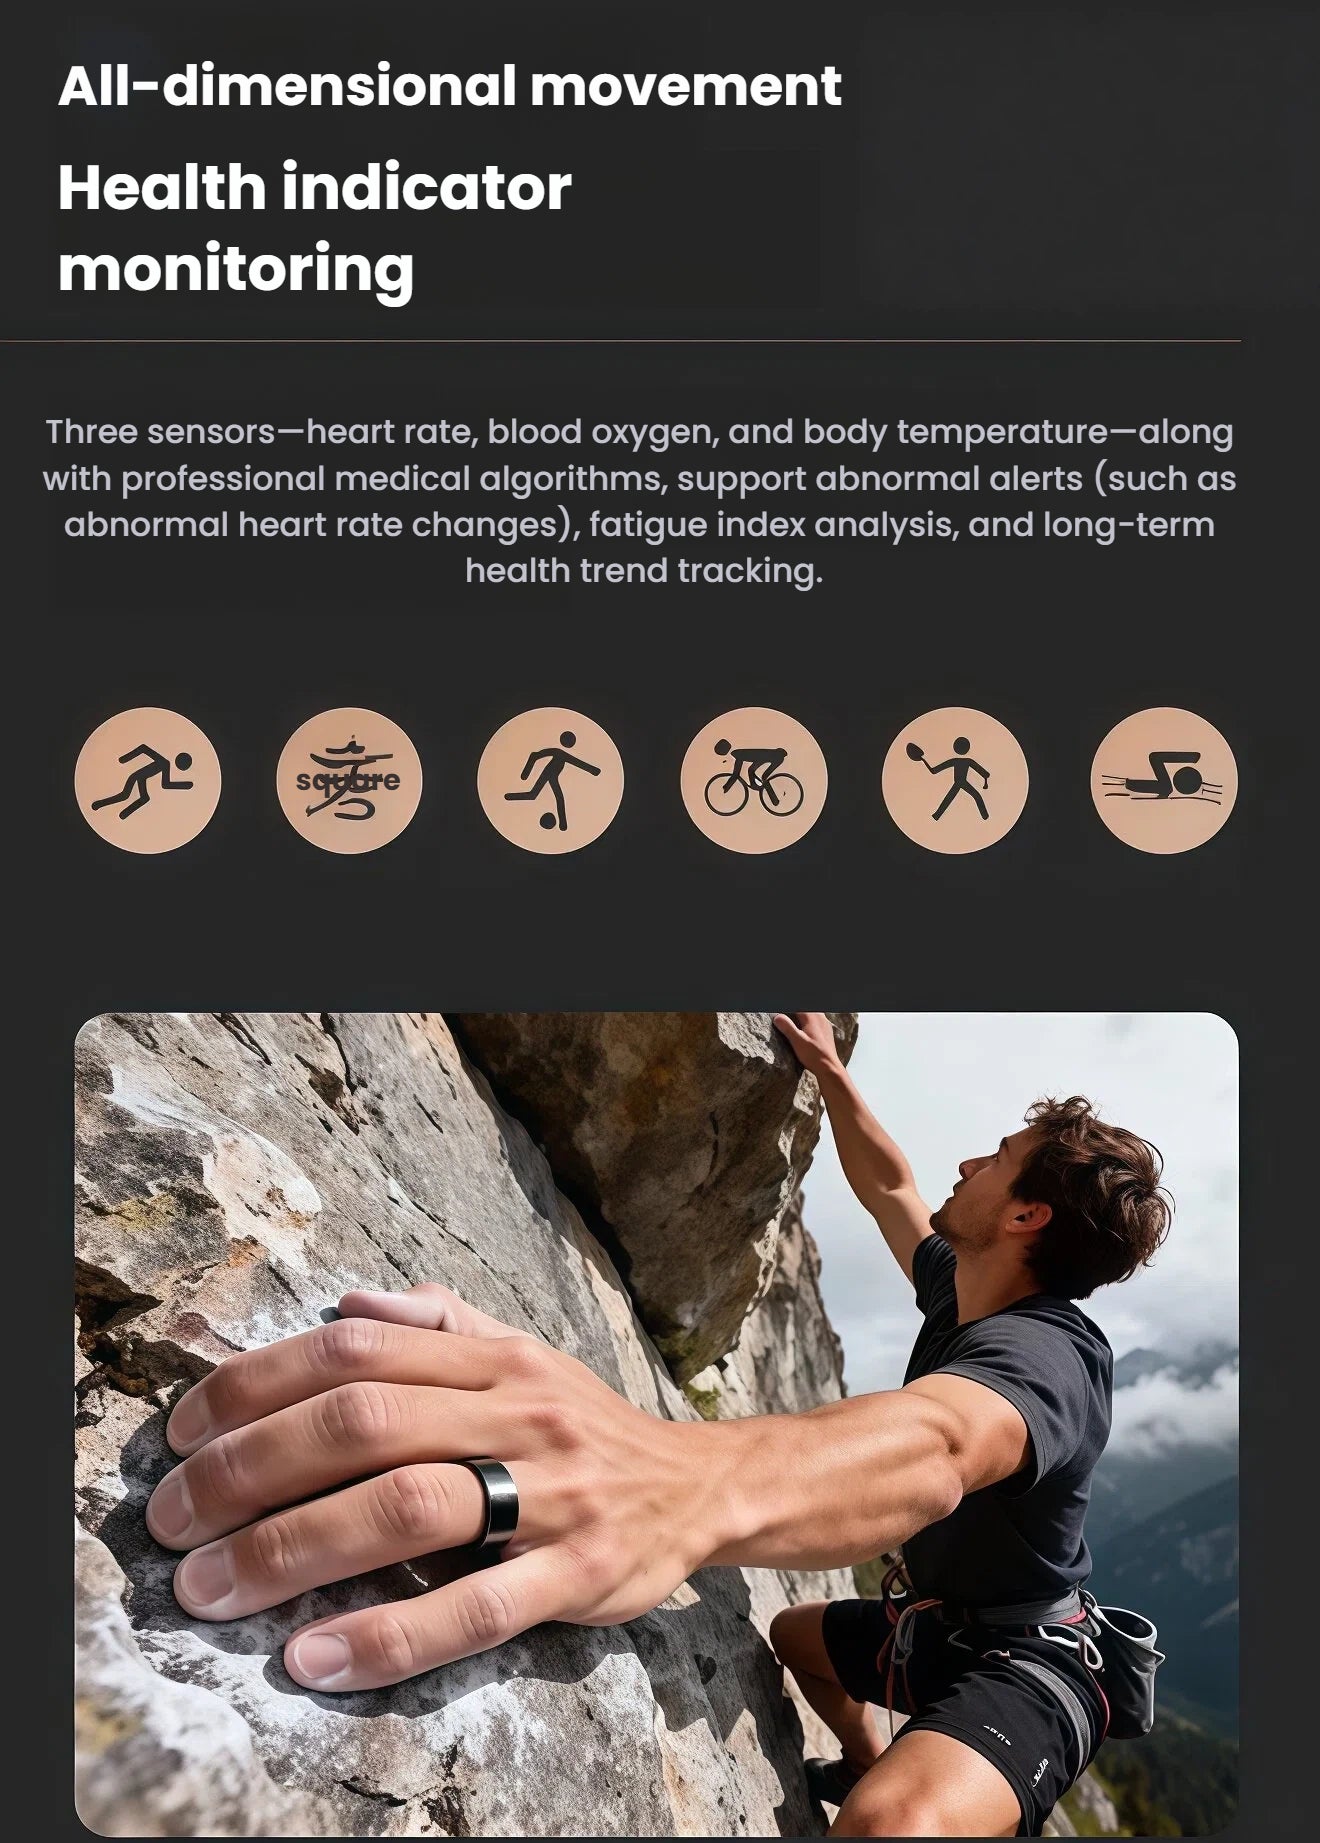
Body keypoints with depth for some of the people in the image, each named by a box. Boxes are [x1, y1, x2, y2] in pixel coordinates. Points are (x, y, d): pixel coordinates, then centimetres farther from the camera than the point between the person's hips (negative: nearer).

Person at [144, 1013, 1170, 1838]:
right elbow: (886, 1187, 18)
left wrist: (687, 1485, -70)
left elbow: (932, 1449, -53)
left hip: (1024, 1661, -10)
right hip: (938, 1622, 10)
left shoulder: (1042, 1351, -32)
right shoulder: (960, 1284, -2)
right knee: (794, 1635, 37)